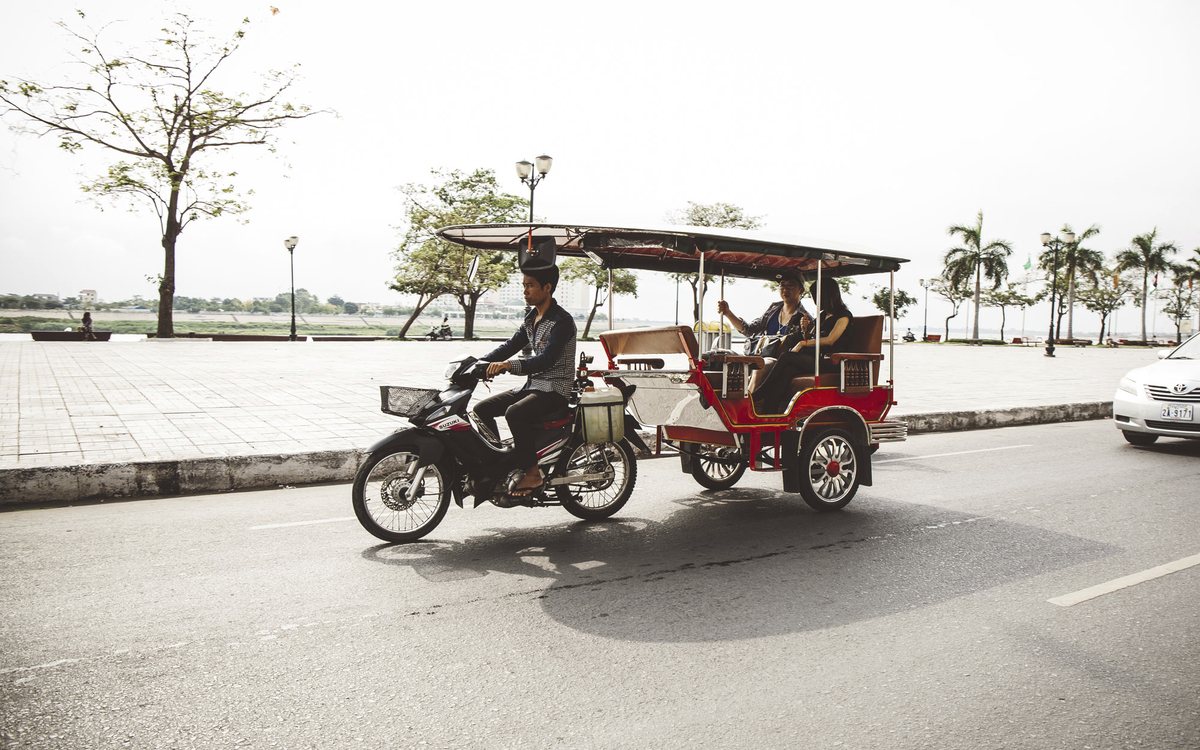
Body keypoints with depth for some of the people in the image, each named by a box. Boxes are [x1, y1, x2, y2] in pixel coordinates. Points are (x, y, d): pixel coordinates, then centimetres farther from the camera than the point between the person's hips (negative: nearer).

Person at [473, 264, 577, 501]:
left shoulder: (562, 320, -16)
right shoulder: (531, 318, 12)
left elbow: (547, 359, -27)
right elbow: (512, 345, 15)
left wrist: (509, 365, -39)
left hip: (555, 388, -9)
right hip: (532, 385, 9)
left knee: (515, 413, -33)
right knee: (482, 408, 0)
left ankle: (533, 473, -20)